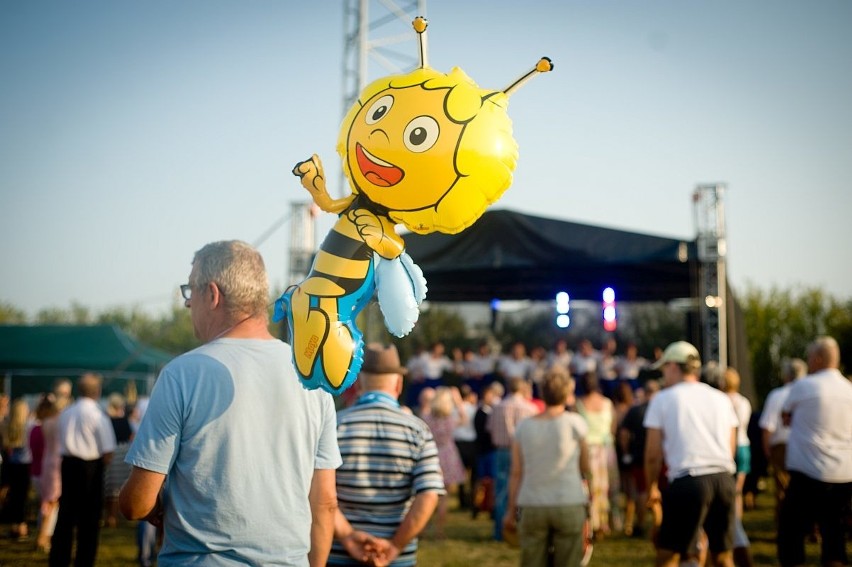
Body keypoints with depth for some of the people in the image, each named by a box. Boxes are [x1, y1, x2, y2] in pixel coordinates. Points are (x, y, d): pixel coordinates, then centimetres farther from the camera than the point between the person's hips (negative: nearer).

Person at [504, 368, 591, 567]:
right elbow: (585, 468, 3)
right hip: (569, 505, -2)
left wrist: (511, 510, 9)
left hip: (532, 507, 2)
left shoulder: (524, 426, 2)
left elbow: (516, 473, 2)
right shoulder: (574, 422, -5)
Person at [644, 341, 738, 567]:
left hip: (688, 482, -5)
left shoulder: (663, 399, 4)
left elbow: (653, 454, 1)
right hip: (724, 479, 5)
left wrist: (652, 487, 14)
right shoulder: (721, 398, 16)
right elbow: (731, 448, 18)